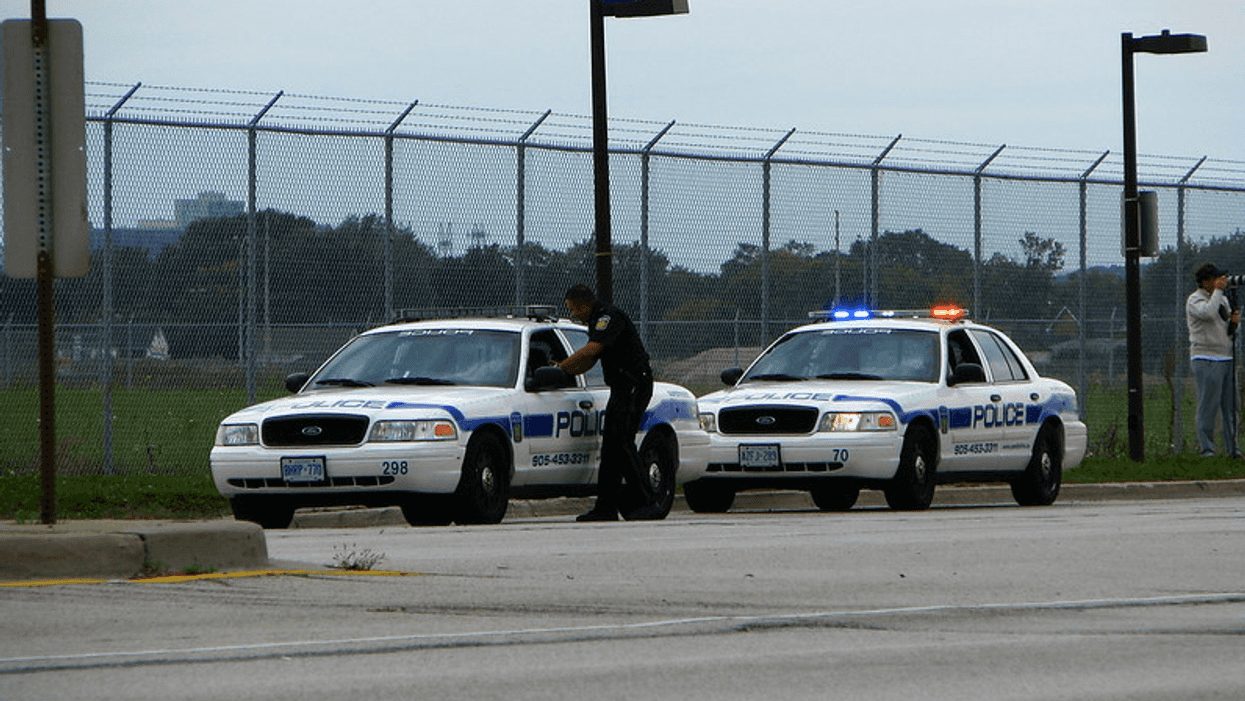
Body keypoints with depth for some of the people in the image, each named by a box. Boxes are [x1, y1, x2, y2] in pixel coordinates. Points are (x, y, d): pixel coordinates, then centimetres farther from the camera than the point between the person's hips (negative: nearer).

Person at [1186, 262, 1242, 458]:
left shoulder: (1222, 300, 18)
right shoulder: (1195, 300, -5)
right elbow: (1208, 312, -27)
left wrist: (1234, 322, -2)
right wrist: (1218, 290, -17)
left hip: (1226, 359, 7)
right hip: (1206, 359, -7)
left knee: (1230, 405, 6)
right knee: (1208, 406, -8)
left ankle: (1231, 448, 11)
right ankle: (1207, 449, -4)